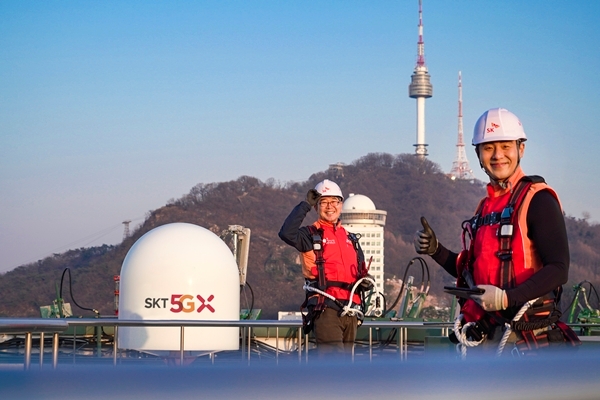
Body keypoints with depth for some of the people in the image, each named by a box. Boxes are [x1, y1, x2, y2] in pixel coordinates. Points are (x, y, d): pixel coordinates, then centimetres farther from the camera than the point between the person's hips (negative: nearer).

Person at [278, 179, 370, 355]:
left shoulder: (351, 239, 22)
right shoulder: (311, 235, 1)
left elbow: (361, 274, 29)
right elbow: (286, 233, -21)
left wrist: (363, 283, 5)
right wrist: (305, 205, -12)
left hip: (350, 312, 7)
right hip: (325, 309, -7)